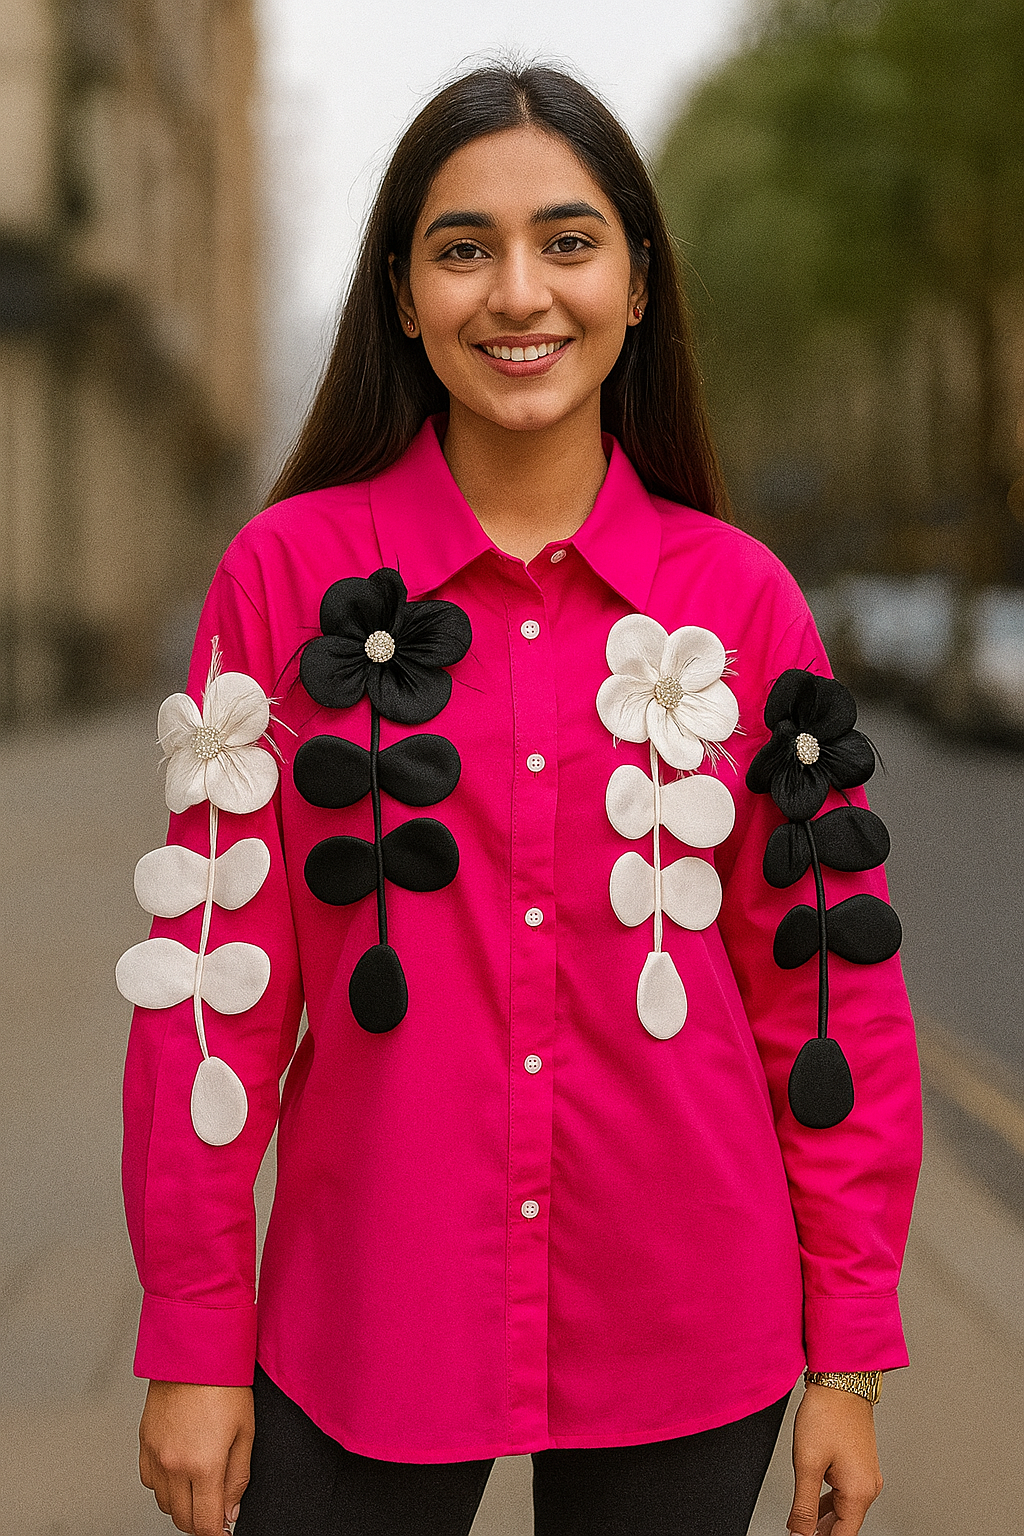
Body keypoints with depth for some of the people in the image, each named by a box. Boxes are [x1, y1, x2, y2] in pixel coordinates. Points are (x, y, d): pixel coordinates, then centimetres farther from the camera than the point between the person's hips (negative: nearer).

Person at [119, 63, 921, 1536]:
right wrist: (193, 1342, -3)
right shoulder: (294, 572, -5)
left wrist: (849, 1359, 2)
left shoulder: (740, 597, -1)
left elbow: (828, 989, 2)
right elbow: (213, 963, -3)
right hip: (370, 1324, -1)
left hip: (685, 1344, 1)